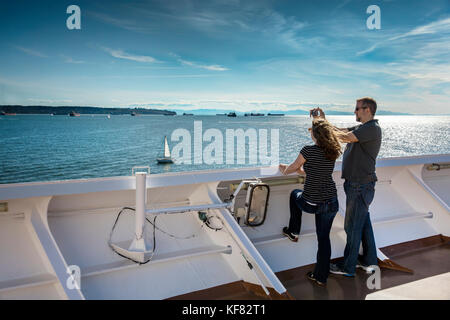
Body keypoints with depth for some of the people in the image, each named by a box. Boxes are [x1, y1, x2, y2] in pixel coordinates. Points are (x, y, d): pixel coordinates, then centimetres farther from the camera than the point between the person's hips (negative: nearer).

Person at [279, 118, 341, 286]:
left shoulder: (308, 150, -15)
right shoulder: (333, 152, 3)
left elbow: (291, 168, 1)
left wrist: (284, 170, 24)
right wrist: (297, 168, 32)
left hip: (311, 204, -4)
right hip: (331, 202, 4)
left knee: (295, 193, 30)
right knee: (324, 238, 16)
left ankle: (293, 231, 37)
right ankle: (321, 276, 25)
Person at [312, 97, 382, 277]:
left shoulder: (372, 128, -17)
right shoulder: (362, 128, 14)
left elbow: (345, 138, -26)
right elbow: (341, 131, 11)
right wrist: (324, 121, 0)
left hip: (360, 186, -10)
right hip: (358, 184, 10)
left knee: (353, 226, 0)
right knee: (364, 223, 17)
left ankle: (348, 267, 12)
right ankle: (369, 261, 30)